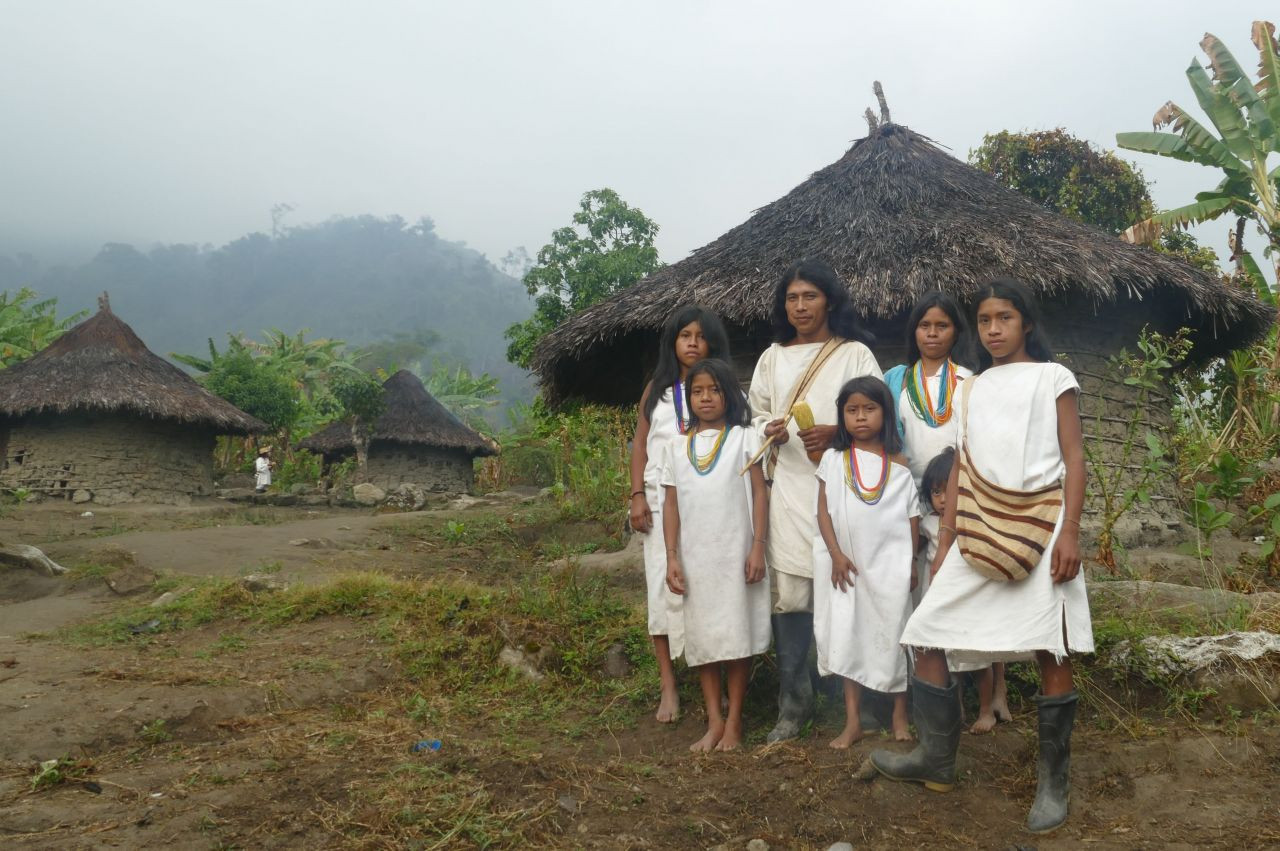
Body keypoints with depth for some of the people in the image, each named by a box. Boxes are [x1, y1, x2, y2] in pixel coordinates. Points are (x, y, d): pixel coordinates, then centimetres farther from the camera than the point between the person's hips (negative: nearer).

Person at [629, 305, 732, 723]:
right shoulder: (657, 388, 12)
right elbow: (640, 444, 11)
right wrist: (637, 496, 0)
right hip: (662, 501, 2)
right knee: (664, 588, 1)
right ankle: (668, 686, 7)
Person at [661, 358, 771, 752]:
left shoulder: (743, 438, 2)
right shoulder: (677, 446, 8)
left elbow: (759, 493, 0)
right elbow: (671, 503, 7)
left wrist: (757, 547, -8)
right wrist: (671, 556, 1)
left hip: (735, 554, -2)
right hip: (694, 556, 3)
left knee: (737, 635, 3)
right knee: (701, 638, 6)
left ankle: (734, 721, 14)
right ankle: (714, 720, 15)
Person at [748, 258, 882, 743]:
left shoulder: (855, 354, 5)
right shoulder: (773, 358, 14)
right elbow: (756, 415, 16)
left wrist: (834, 432, -18)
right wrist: (768, 430, -7)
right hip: (789, 487, 2)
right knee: (788, 594, -1)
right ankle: (794, 700, 11)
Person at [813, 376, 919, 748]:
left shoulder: (898, 465, 0)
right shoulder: (833, 459, 1)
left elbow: (912, 516, 4)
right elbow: (823, 511, -1)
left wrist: (911, 562, 3)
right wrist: (836, 554, -8)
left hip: (890, 564, -1)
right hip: (847, 563, 1)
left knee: (892, 636, 6)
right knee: (848, 638, 6)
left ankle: (900, 713, 23)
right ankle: (852, 721, 14)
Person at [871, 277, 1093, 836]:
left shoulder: (1052, 376, 4)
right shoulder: (974, 388, 17)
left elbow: (1074, 458, -2)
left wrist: (1069, 533, -14)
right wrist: (944, 539, 11)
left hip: (1038, 527, -5)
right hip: (979, 532, 5)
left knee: (1051, 654, -2)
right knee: (925, 637, 2)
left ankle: (1054, 782, 15)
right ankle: (936, 761, 17)